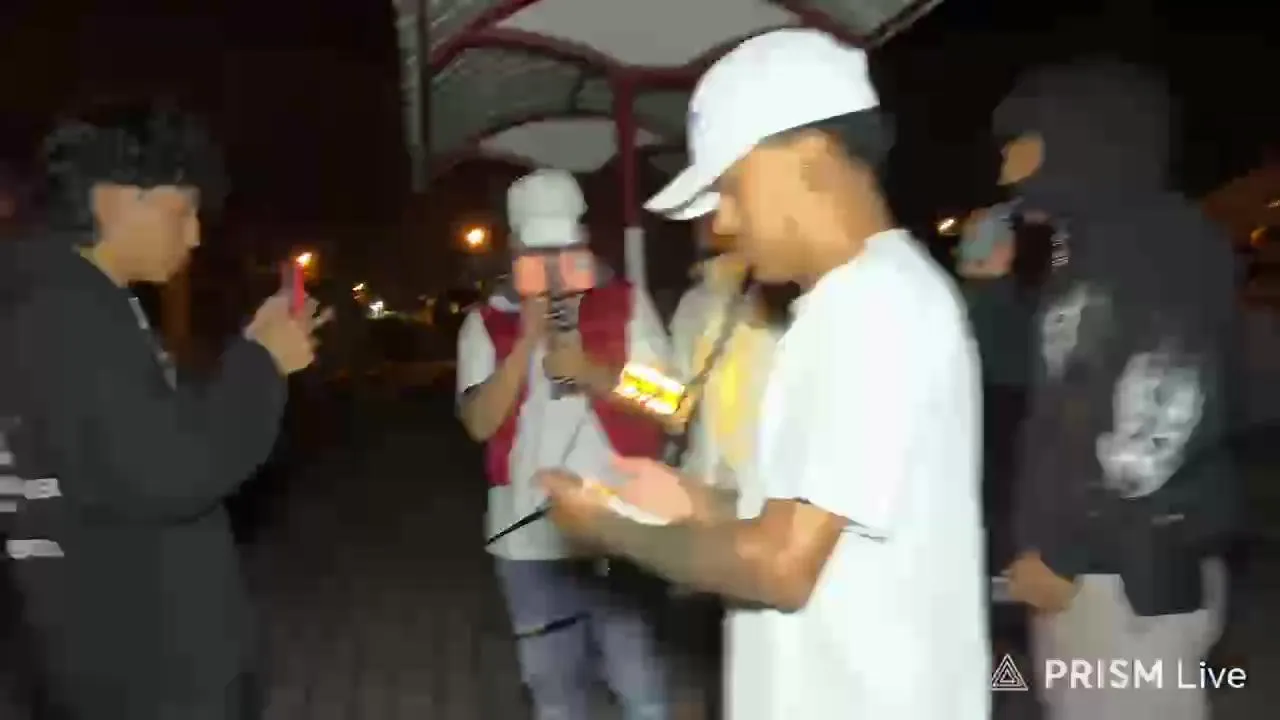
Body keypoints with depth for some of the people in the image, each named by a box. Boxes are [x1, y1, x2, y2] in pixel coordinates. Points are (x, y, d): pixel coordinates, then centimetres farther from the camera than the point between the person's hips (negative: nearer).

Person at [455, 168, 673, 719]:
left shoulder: (627, 302, 1)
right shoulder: (487, 321, 4)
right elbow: (479, 422, -5)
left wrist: (589, 371, -17)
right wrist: (528, 340, -14)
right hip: (529, 538, 2)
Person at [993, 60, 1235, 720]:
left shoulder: (1160, 240, -9)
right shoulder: (1093, 252, 17)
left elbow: (1163, 418, -19)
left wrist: (1062, 551, -16)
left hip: (1131, 577, -9)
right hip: (1086, 566, 9)